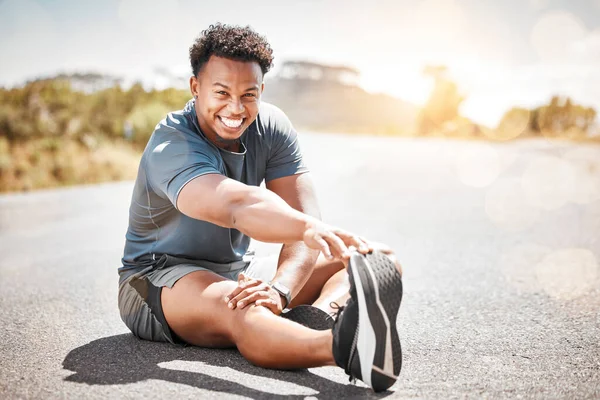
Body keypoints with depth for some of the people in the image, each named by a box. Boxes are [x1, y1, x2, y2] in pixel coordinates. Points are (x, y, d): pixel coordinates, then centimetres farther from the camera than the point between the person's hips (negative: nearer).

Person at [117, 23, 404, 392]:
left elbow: (302, 215, -17)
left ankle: (321, 318, -48)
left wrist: (281, 291, -36)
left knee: (381, 261, -13)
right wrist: (310, 228, -67)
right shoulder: (171, 147, -24)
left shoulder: (272, 126, -7)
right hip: (159, 277, -5)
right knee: (242, 311, -44)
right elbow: (236, 205, -47)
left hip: (239, 270, 6)